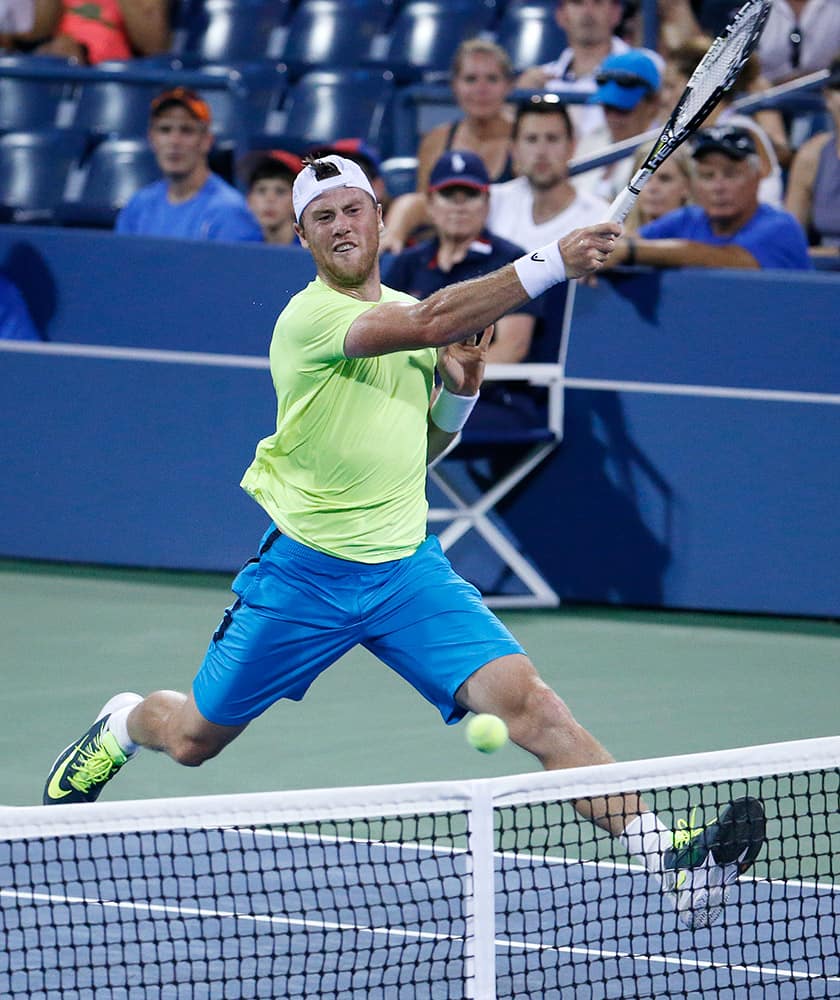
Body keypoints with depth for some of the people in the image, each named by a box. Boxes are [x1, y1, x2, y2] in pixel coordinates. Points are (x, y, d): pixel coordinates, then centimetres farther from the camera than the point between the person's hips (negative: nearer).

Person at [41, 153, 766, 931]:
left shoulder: (408, 315, 7)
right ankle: (121, 724, 51)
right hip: (306, 570, -4)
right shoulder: (311, 318, -17)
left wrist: (459, 391, -1)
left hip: (407, 568, 4)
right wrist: (550, 263, -41)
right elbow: (429, 322, -35)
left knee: (525, 702, -17)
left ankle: (667, 858, -29)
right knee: (193, 738, 13)